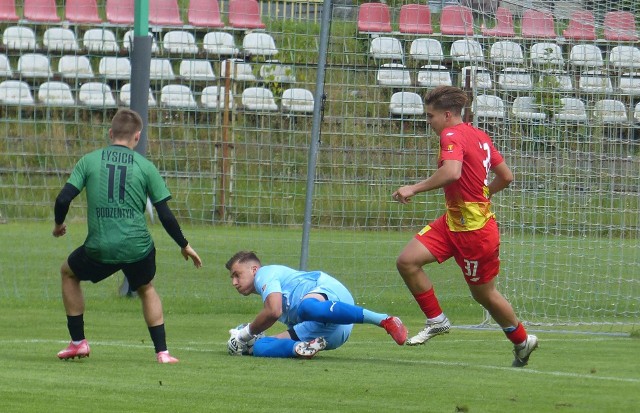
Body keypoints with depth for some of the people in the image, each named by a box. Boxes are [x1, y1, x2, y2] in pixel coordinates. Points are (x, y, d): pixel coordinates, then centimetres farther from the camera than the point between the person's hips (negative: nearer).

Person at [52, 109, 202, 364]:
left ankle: (78, 342, 24)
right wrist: (184, 246, 17)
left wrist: (59, 224, 20)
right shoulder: (145, 166, 4)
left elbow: (63, 199, -1)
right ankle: (162, 352, 17)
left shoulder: (89, 161, 4)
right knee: (146, 290, 29)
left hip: (99, 247, -1)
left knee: (68, 273, 28)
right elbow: (165, 214, 4)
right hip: (137, 247, 1)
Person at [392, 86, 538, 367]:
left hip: (474, 229, -9)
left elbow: (452, 172, -37)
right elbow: (506, 176, 15)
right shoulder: (479, 136, 10)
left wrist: (414, 189, -29)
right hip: (452, 222, 9)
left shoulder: (453, 136, -17)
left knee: (484, 295, 6)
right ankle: (436, 321, 10)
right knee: (407, 261, -1)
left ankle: (522, 341, 23)